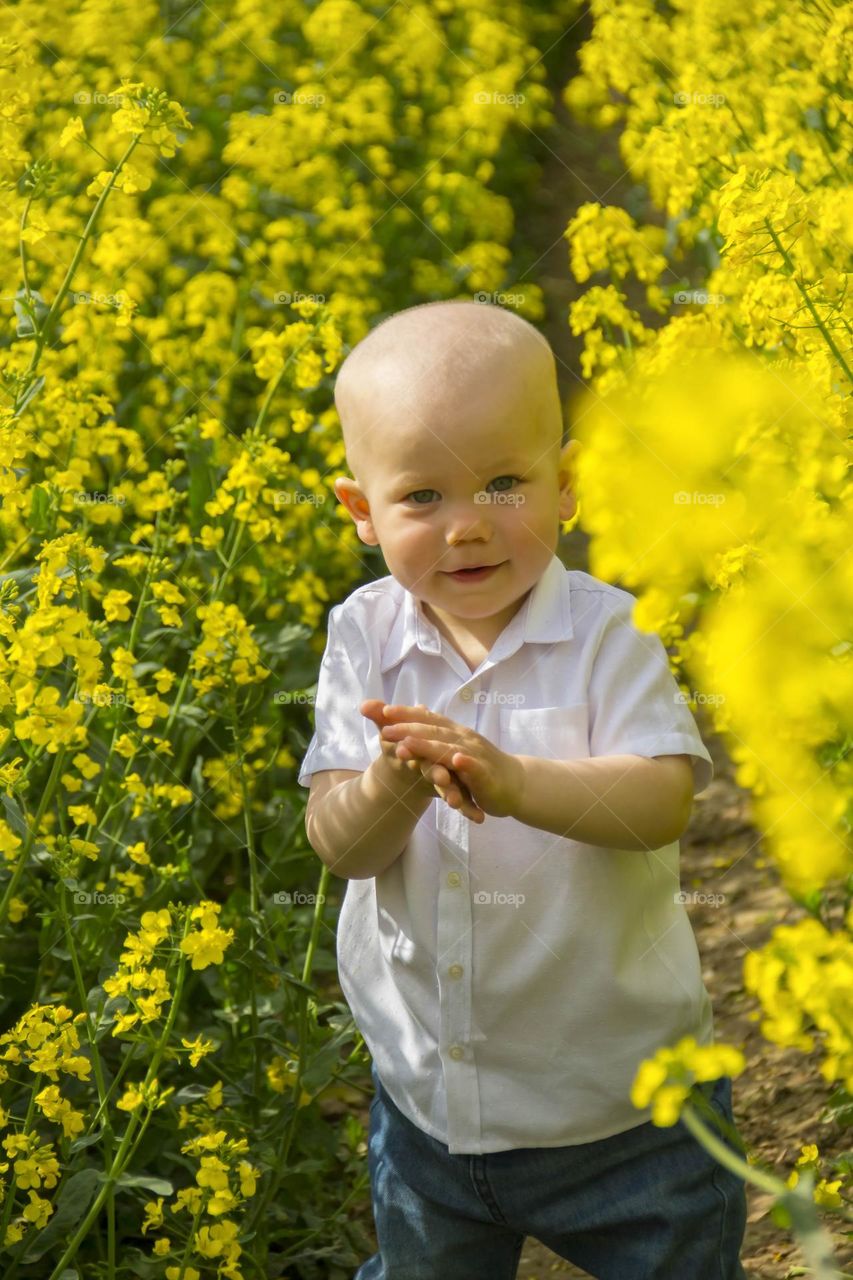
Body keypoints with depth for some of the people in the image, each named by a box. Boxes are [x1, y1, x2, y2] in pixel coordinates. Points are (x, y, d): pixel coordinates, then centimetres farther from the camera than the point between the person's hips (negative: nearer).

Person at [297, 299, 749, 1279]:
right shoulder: (365, 639, -7)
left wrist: (514, 781, -42)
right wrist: (392, 787, -35)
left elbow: (664, 804, -26)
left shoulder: (603, 635, -14)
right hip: (425, 1095, 3)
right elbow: (336, 845, -13)